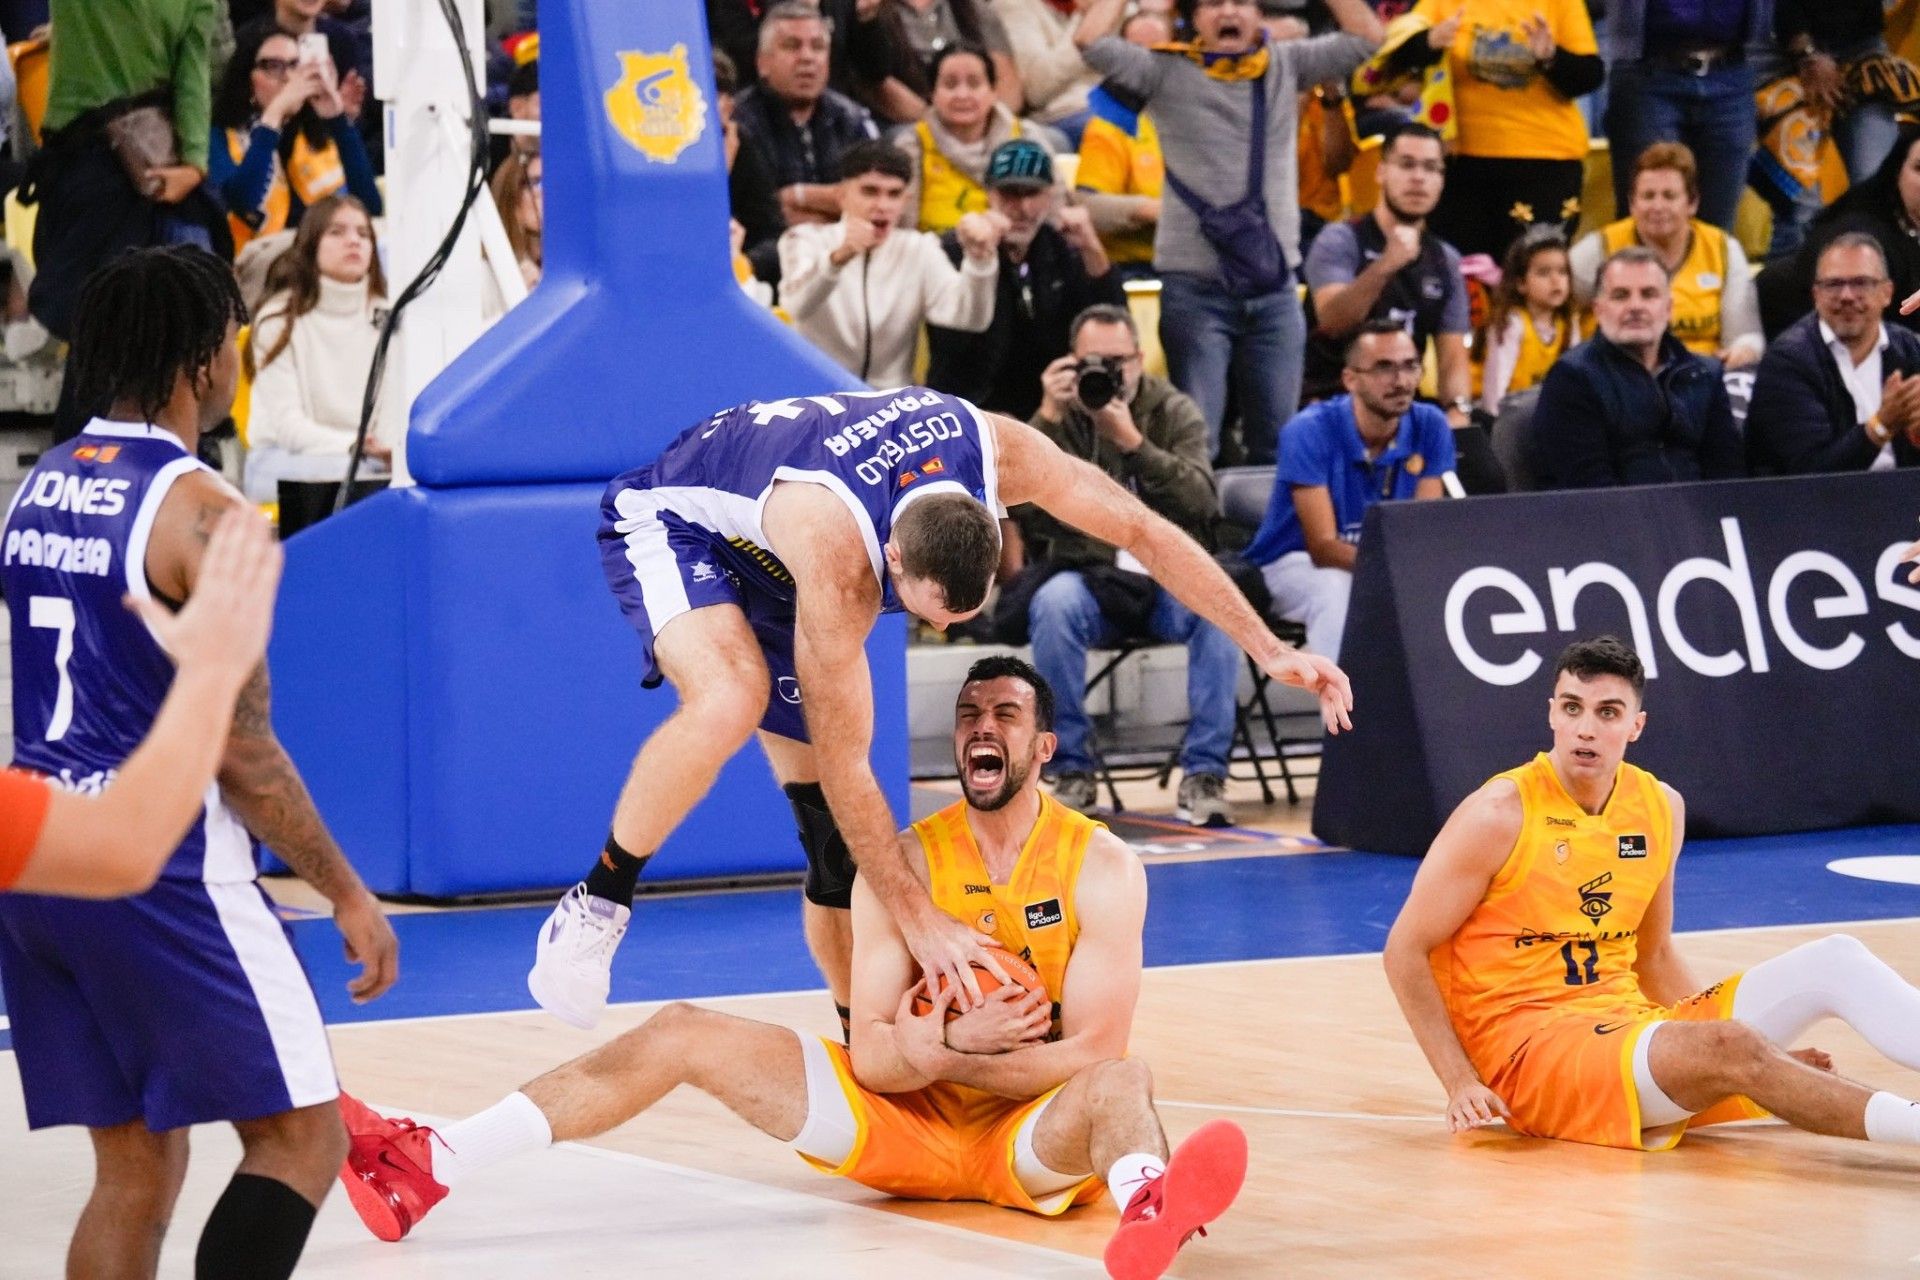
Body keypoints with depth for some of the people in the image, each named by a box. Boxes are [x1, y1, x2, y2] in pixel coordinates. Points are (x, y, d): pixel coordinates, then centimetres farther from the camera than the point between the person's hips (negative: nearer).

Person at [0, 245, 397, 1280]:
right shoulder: (200, 511, -13)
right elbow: (242, 750, -13)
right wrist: (347, 894, -5)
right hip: (158, 861, -8)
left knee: (136, 1165, 13)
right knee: (299, 1136, -1)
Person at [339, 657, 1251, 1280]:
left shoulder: (1101, 868, -8)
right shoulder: (904, 862, 0)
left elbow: (1091, 1051, -15)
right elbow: (871, 1055, -5)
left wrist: (938, 1052, -20)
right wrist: (942, 1050, -26)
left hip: (1034, 1134, -4)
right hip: (904, 1121, 4)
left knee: (1121, 1080, -38)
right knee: (684, 1034, -10)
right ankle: (432, 1169, -22)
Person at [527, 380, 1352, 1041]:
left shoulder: (997, 451, -29)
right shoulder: (838, 558, -44)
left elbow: (1145, 533, -14)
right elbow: (842, 761, -38)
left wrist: (1266, 649, -15)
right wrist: (916, 920, -36)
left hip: (763, 559, 6)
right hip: (671, 521, -6)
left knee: (832, 827, 1)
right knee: (731, 699, -38)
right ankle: (596, 905, -22)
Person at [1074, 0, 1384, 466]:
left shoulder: (1288, 65, 10)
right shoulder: (1167, 72, 1)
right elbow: (1092, 41, -10)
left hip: (1274, 289, 3)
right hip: (1195, 288, -3)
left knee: (1278, 443, 7)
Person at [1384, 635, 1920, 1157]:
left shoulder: (1661, 808, 9)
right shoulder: (1501, 814, -9)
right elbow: (1407, 949, -6)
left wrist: (1767, 1055, 12)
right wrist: (1461, 1084, -14)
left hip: (1628, 1021, 7)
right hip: (1527, 1048, -7)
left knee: (1834, 960, -8)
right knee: (1729, 1047, -33)